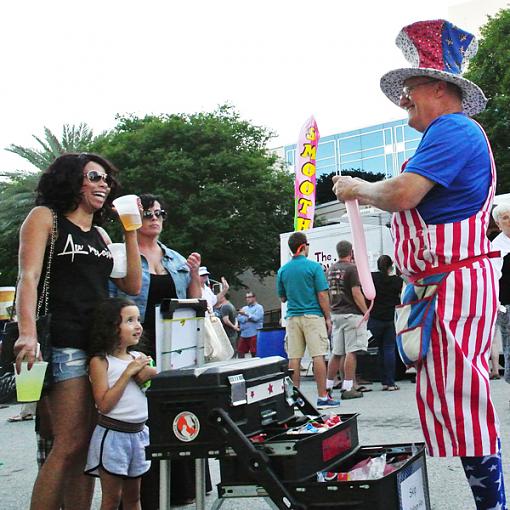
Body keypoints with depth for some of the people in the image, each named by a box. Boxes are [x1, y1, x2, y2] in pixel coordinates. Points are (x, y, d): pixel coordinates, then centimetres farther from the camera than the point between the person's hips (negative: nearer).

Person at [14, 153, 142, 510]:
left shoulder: (100, 234, 22)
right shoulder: (45, 217, 4)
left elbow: (133, 286, 14)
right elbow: (29, 277, -9)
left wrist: (131, 231, 9)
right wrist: (27, 333, -25)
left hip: (102, 345, 7)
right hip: (66, 346, -6)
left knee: (89, 447, 5)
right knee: (69, 446, -13)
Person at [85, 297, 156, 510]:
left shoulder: (139, 357, 7)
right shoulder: (100, 361, -10)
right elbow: (104, 405, -17)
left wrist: (150, 374, -10)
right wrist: (128, 373, -18)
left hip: (138, 432, 6)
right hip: (113, 434, -6)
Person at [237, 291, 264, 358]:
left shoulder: (259, 307, 3)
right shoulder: (244, 308, 20)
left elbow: (256, 318, -13)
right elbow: (239, 319, 5)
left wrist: (246, 314, -12)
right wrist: (248, 318, -8)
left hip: (254, 334, -6)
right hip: (243, 334, 6)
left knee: (255, 354, -7)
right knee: (240, 353, 6)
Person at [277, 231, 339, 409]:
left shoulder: (282, 270, 6)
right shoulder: (314, 267, -6)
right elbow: (322, 295, -8)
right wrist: (328, 317, -1)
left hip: (292, 317, 4)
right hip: (313, 316, -4)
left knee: (294, 358, 4)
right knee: (318, 356, -3)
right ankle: (322, 397, -2)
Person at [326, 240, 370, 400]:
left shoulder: (330, 270, 12)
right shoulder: (351, 268, -9)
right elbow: (356, 294, -14)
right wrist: (366, 312, -6)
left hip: (335, 314, 7)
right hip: (352, 314, -7)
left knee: (337, 353, 13)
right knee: (351, 352, -5)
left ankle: (328, 386, 15)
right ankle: (348, 388, -5)